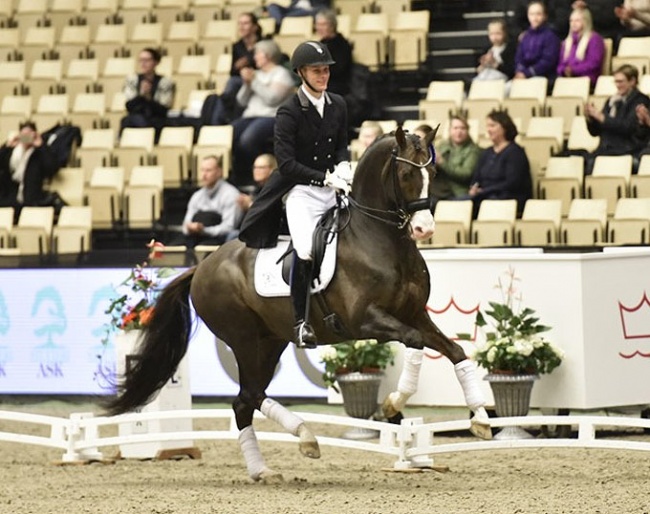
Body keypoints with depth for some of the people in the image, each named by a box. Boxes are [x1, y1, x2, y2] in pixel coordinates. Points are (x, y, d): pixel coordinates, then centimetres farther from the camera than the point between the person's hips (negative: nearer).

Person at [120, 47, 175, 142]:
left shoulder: (166, 83, 1)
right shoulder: (132, 80, 9)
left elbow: (164, 111, -5)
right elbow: (129, 106, 0)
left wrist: (148, 98, -20)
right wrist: (141, 94, -19)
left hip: (157, 125, -2)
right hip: (134, 122, 2)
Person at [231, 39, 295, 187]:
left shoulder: (281, 73, 5)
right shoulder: (257, 74, 26)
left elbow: (272, 98, -11)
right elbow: (242, 101, 21)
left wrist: (254, 81, -8)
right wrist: (246, 84, 4)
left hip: (271, 117, -7)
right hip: (250, 116, 7)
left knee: (247, 139, -36)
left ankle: (252, 178, -22)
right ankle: (237, 176, -15)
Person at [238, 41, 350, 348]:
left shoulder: (338, 105, 7)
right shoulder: (289, 113, -11)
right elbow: (286, 164, -16)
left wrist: (342, 167, -7)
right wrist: (326, 178, -23)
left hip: (332, 188, 6)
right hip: (300, 191, -6)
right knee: (306, 249, -24)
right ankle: (301, 321, -14)